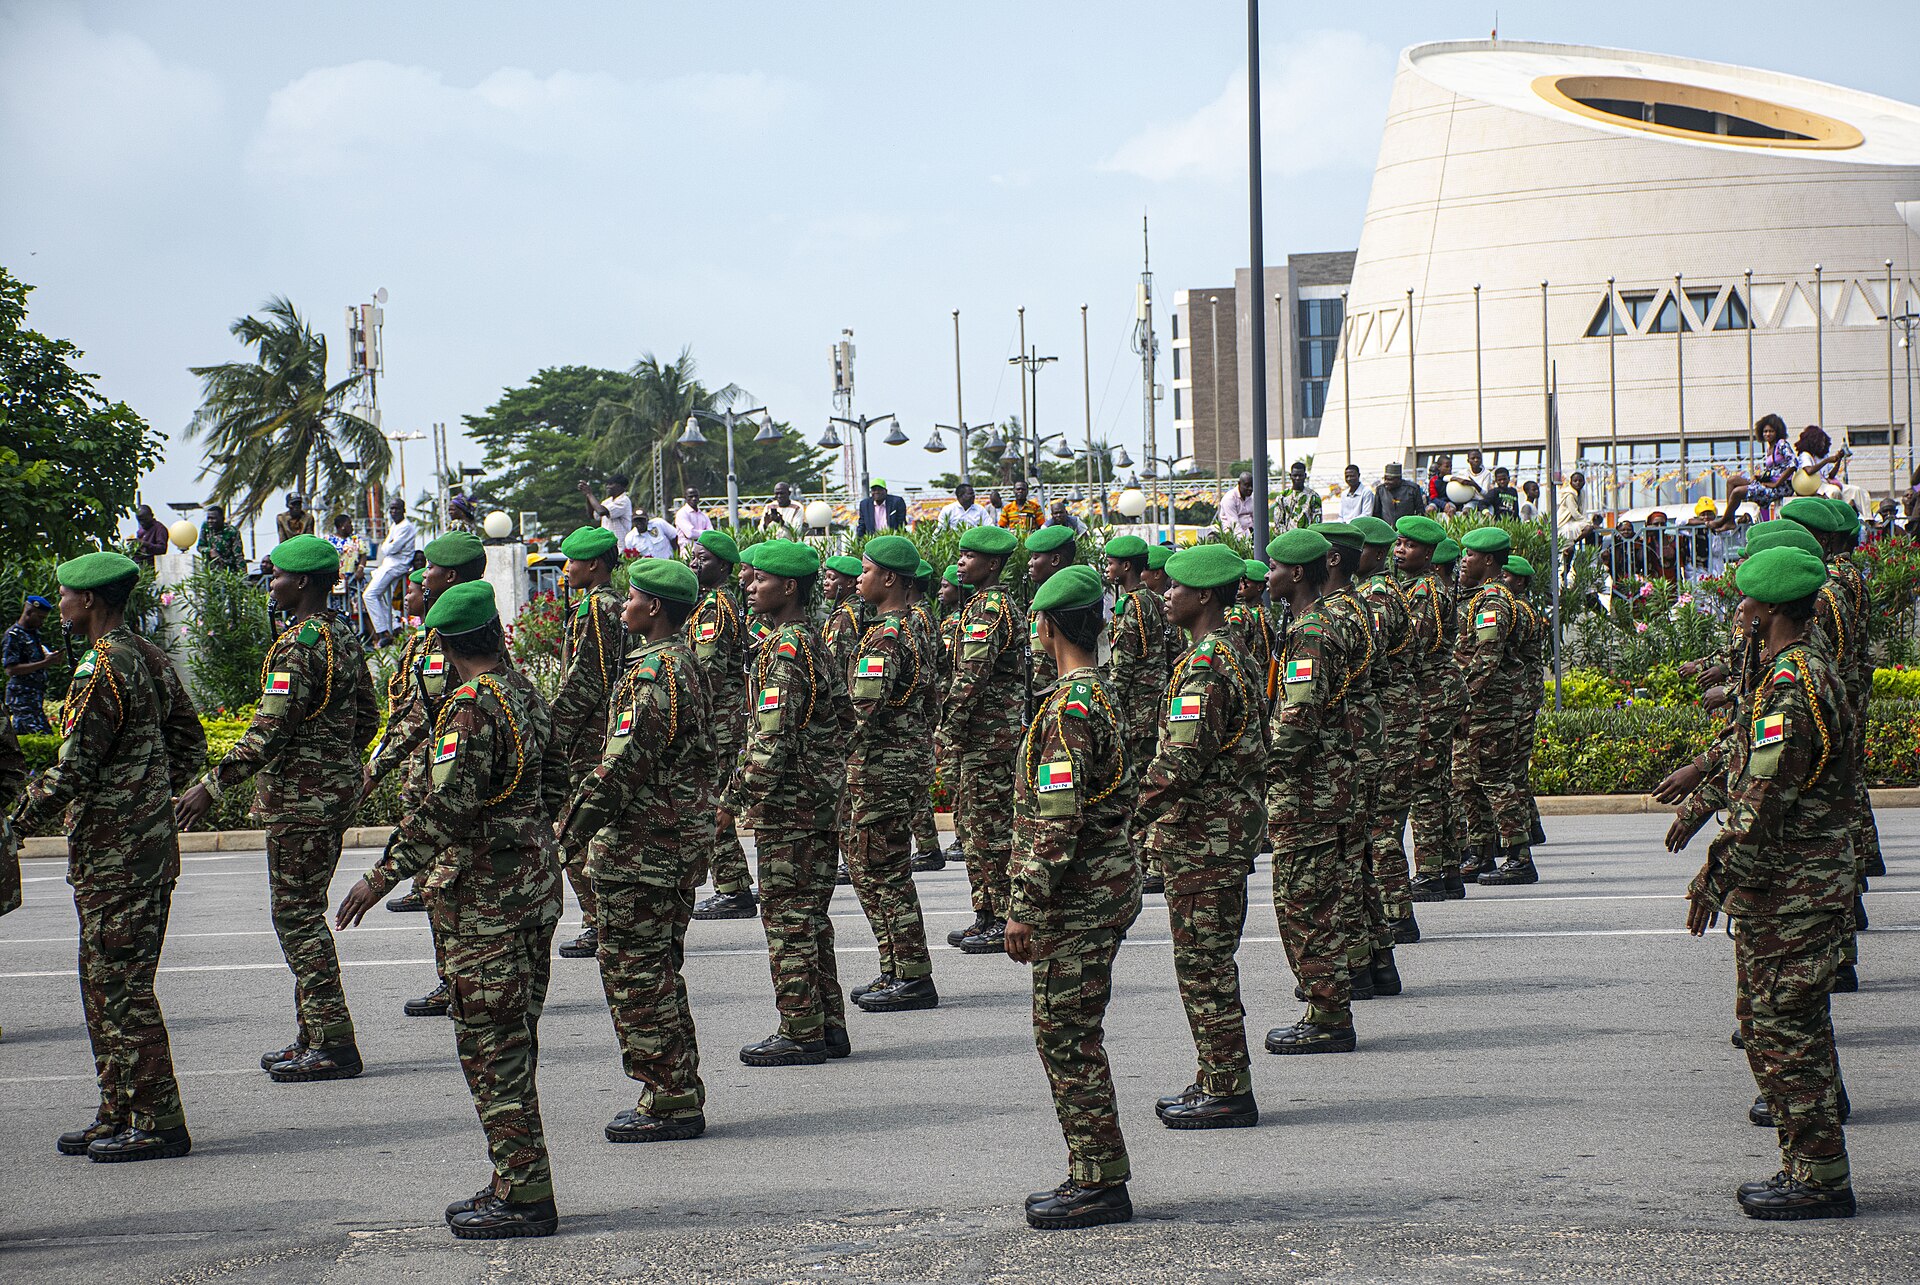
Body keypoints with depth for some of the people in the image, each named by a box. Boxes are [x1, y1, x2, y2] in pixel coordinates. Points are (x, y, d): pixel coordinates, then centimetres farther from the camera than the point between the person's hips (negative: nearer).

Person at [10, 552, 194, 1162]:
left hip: (117, 858, -10)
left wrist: (14, 824, -8)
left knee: (121, 989, -6)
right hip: (143, 845, 10)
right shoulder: (141, 656, 14)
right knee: (104, 985, 15)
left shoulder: (102, 668, -17)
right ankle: (120, 1115, 20)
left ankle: (158, 1124, -4)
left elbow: (75, 771, -19)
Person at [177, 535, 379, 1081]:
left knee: (297, 916, -5)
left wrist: (213, 786, -20)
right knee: (303, 914, 16)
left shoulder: (298, 646, -18)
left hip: (301, 799, -10)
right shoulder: (344, 636, 11)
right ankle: (315, 1036, 19)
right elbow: (367, 718, 18)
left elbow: (269, 731, -23)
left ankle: (333, 1044, -5)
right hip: (337, 790, 10)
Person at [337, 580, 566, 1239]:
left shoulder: (473, 705, -17)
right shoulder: (528, 695, 10)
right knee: (511, 1042, 15)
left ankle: (523, 1195, -4)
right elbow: (554, 787, 18)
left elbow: (452, 803, -25)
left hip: (485, 897, -9)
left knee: (493, 1044, -5)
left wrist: (385, 873, -24)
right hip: (535, 887, 9)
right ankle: (519, 1184, 20)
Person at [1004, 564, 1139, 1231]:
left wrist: (1024, 908, -21)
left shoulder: (1069, 707, -18)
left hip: (1077, 898, -10)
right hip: (1106, 885, 10)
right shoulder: (1101, 695, 14)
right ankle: (1094, 1176, 20)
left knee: (1068, 1036, -5)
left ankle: (1101, 1185, -1)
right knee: (1068, 1034, 15)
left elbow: (1056, 818, -23)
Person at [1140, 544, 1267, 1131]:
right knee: (1209, 961, 16)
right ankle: (1221, 1080, 22)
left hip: (1201, 838, -10)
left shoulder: (1203, 668, -19)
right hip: (1230, 832, 10)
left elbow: (1180, 761, -25)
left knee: (1204, 965, -5)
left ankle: (1228, 1093, -1)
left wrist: (1132, 816, -14)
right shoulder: (1237, 657, 14)